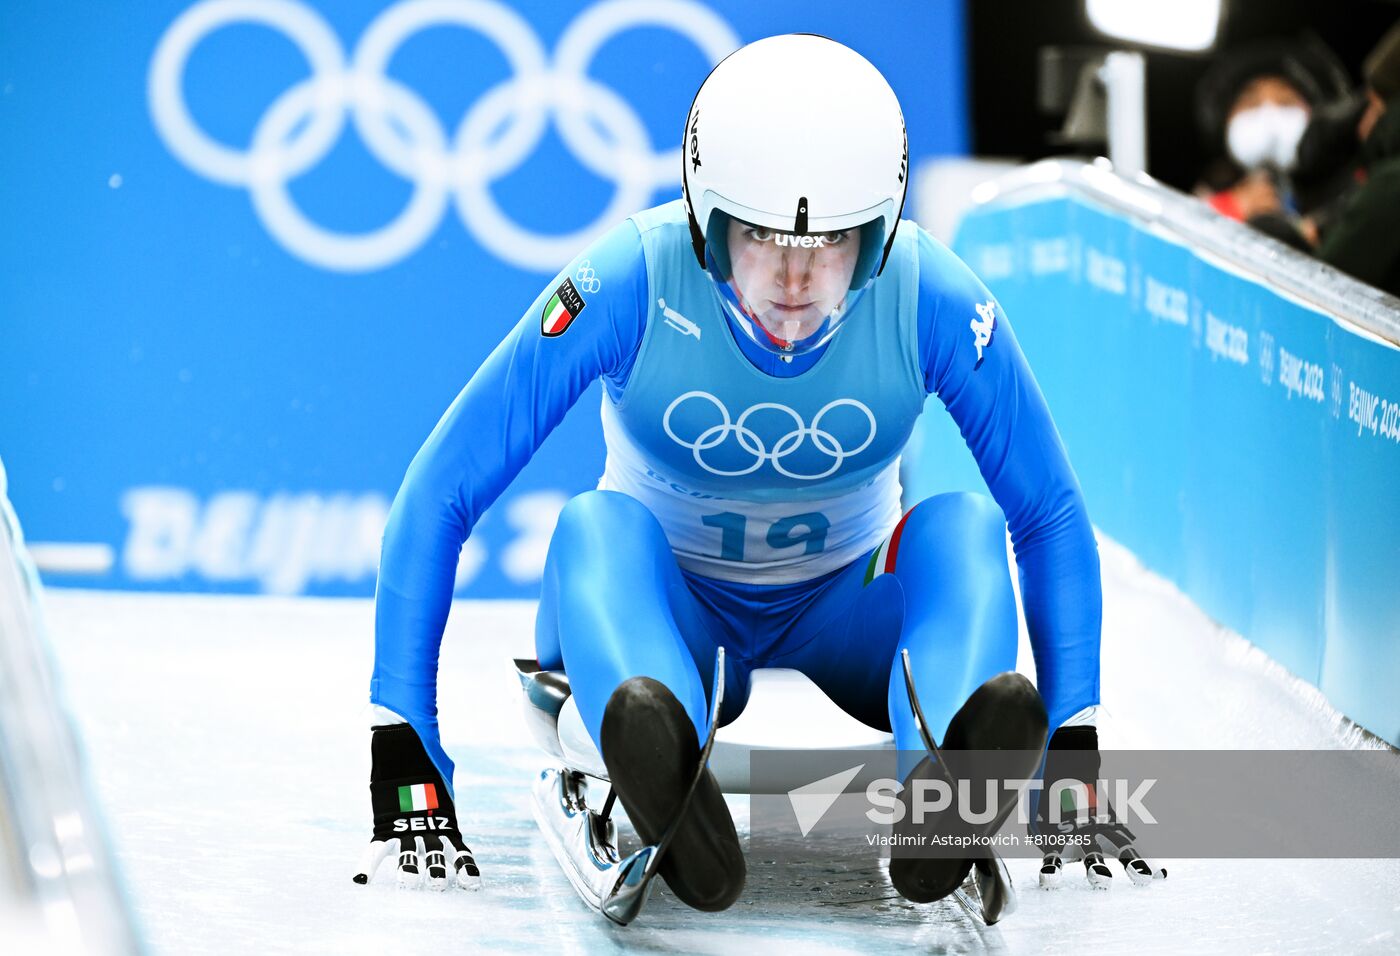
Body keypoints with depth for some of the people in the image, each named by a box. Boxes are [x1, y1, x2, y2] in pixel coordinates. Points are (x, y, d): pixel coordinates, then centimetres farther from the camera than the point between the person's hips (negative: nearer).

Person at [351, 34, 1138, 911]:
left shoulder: (933, 300, -22)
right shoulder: (629, 286, -26)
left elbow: (1053, 520, -11)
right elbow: (438, 501, -23)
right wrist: (407, 773, -28)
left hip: (843, 610, 2)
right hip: (672, 606, -1)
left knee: (965, 527, -28)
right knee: (595, 527, -34)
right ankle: (660, 774, -64)